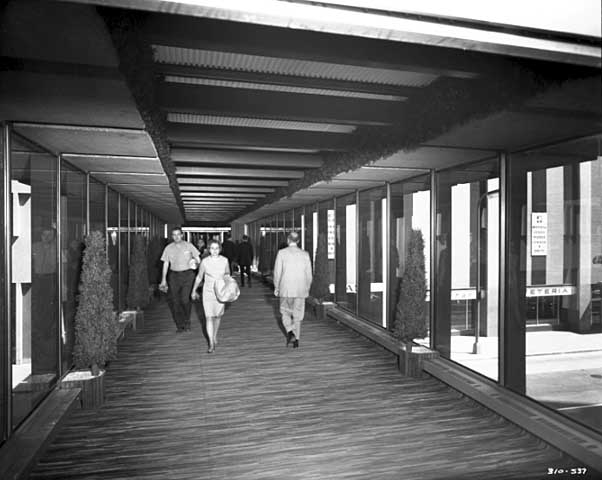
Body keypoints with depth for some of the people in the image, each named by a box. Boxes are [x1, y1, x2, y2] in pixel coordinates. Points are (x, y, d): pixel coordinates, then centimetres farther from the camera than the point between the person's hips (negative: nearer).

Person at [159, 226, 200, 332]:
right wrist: (163, 280, 5)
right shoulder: (169, 248, 5)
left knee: (185, 299, -12)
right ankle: (179, 325, 15)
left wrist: (195, 262, -14)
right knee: (174, 301, 0)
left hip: (187, 275, -2)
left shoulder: (189, 246, 1)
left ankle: (187, 322, 11)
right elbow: (165, 264, 8)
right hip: (174, 275, 2)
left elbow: (198, 259, 8)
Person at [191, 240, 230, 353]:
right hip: (208, 292, -2)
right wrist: (194, 291, 13)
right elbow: (199, 277, 5)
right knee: (209, 317, -7)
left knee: (218, 316, 14)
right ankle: (211, 344, -1)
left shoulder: (224, 260, -4)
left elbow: (227, 274, 11)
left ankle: (215, 336, 38)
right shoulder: (205, 261, -8)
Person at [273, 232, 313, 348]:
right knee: (298, 315, 12)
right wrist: (307, 289, 16)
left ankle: (290, 331, -5)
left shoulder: (281, 253, -5)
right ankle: (296, 339, 14)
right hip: (300, 290, 2)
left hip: (285, 289, -2)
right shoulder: (305, 254, 0)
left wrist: (276, 288, 7)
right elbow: (308, 274, 3)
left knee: (285, 312, 16)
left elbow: (277, 272, -5)